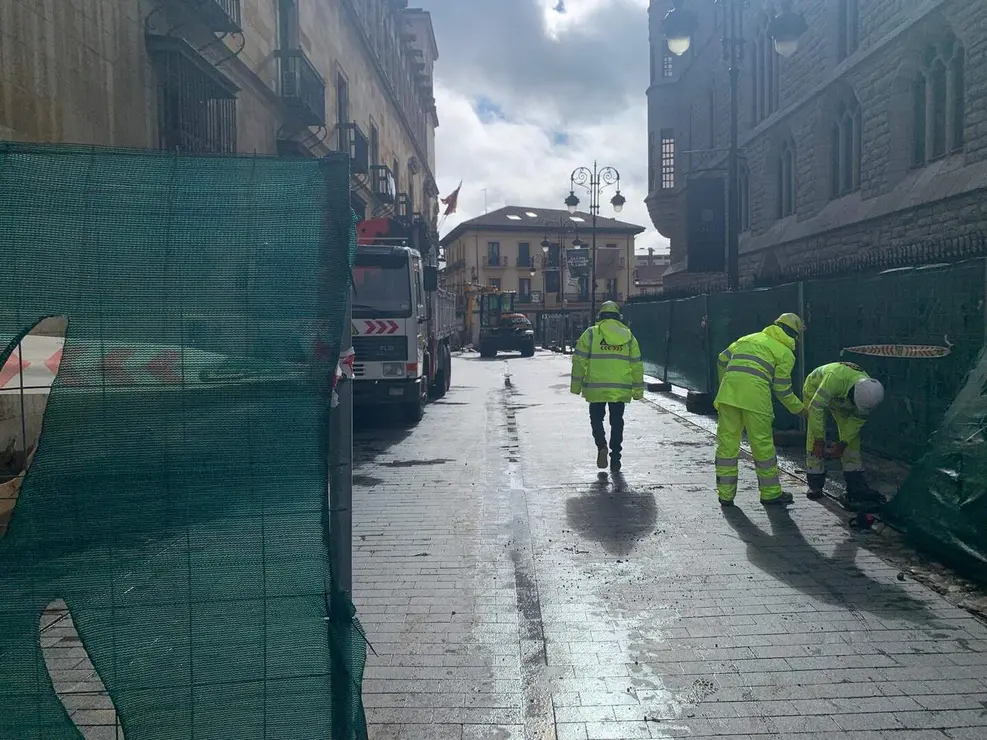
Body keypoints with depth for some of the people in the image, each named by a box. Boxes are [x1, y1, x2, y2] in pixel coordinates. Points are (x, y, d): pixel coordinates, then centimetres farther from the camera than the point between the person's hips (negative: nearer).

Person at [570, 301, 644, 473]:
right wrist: (638, 391, 15)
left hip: (596, 388, -2)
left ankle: (602, 446, -7)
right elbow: (637, 365, 9)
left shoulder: (590, 334, 0)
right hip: (621, 390, 2)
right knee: (616, 423, 11)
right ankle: (615, 459, 12)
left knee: (596, 418, 15)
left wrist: (576, 385, 2)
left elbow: (579, 361, -4)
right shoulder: (628, 336, 8)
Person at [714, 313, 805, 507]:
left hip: (728, 391, 4)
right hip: (755, 394, -4)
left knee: (727, 442, 9)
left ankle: (725, 494, 14)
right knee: (762, 443, 8)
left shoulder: (750, 338, 27)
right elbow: (782, 390, 9)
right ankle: (770, 493, 20)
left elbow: (722, 359, 20)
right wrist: (799, 409, 24)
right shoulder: (786, 353, 12)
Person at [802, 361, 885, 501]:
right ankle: (815, 483, -8)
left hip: (840, 397, 4)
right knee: (814, 437, -16)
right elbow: (816, 407, -41)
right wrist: (819, 441, -36)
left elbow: (858, 420, -13)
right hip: (815, 388, -4)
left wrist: (843, 444, -18)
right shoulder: (836, 378, -46)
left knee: (852, 437, -6)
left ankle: (855, 485, -2)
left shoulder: (869, 391, -28)